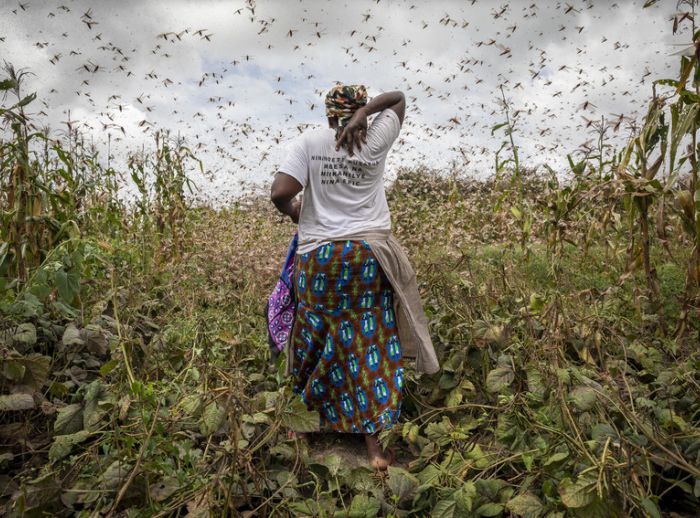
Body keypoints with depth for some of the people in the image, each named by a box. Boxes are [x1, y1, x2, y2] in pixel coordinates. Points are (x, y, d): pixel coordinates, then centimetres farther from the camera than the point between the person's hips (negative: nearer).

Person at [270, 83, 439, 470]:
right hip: (370, 255, 1)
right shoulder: (375, 141, 5)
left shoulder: (308, 142, -1)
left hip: (320, 258, 0)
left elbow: (280, 193, -12)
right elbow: (399, 97, 20)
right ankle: (374, 444, 11)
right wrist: (365, 112, 2)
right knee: (371, 345, 5)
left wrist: (293, 212, 10)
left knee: (326, 342, 15)